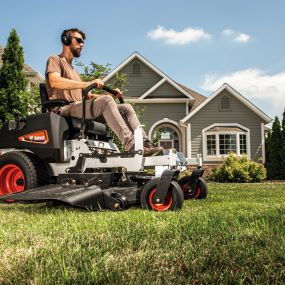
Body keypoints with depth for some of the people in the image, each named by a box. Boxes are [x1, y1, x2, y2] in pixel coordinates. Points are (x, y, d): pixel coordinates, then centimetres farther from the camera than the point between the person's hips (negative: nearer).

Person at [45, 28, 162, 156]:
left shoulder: (73, 70, 35)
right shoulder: (55, 60, 9)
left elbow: (87, 95, 25)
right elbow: (54, 82, -15)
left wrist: (110, 94, 8)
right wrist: (88, 83, -23)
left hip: (80, 109, 8)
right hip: (65, 109, -8)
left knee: (126, 108, -5)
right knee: (106, 101, -32)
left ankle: (145, 144, -21)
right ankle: (132, 146, -41)